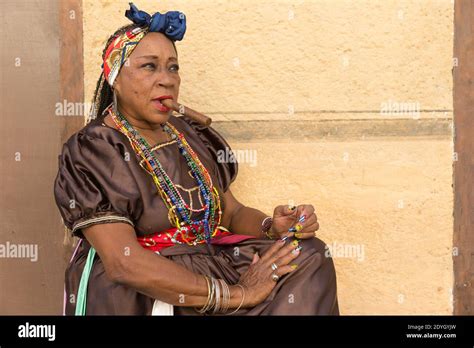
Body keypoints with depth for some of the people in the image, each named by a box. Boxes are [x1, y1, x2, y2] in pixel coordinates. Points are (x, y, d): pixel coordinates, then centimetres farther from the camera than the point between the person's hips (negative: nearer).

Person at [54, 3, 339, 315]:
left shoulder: (192, 137, 8)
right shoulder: (90, 152, -12)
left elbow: (234, 212, 13)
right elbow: (124, 263, -22)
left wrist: (275, 227, -11)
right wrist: (238, 295, -24)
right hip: (138, 294, -7)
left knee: (309, 256, -10)